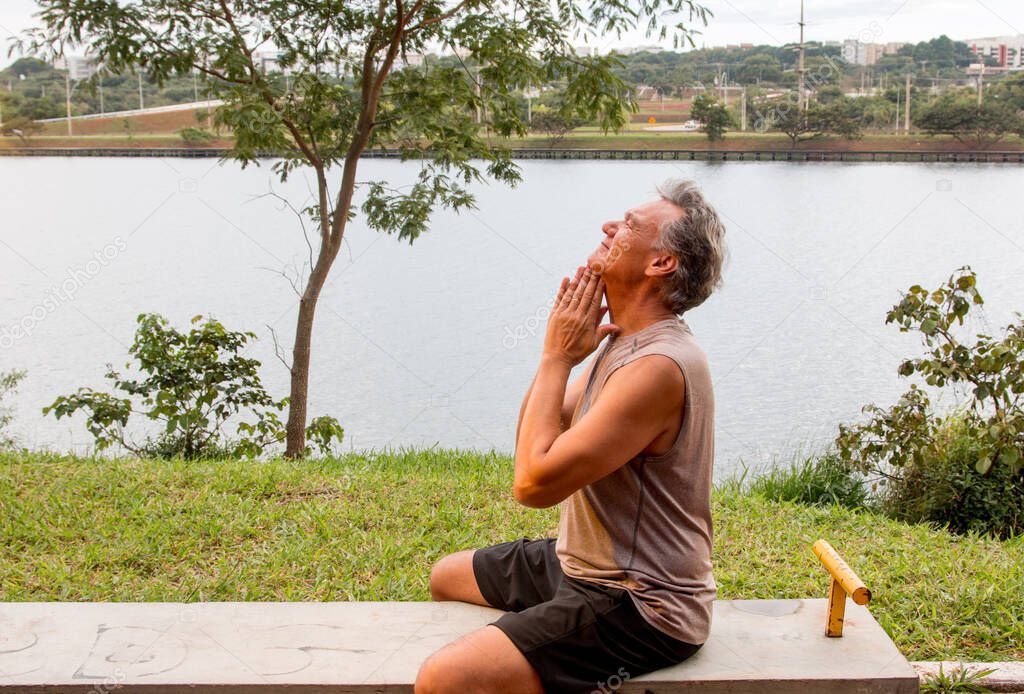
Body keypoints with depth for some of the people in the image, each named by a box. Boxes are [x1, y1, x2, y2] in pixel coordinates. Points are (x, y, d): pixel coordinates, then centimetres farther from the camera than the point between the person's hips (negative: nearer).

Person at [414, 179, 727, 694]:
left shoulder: (658, 366, -26)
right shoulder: (625, 342, 7)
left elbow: (534, 482, -26)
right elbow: (531, 447, 10)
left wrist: (558, 356, -17)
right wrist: (559, 354, -4)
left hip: (640, 608, -10)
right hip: (580, 564, 10)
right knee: (447, 578, 27)